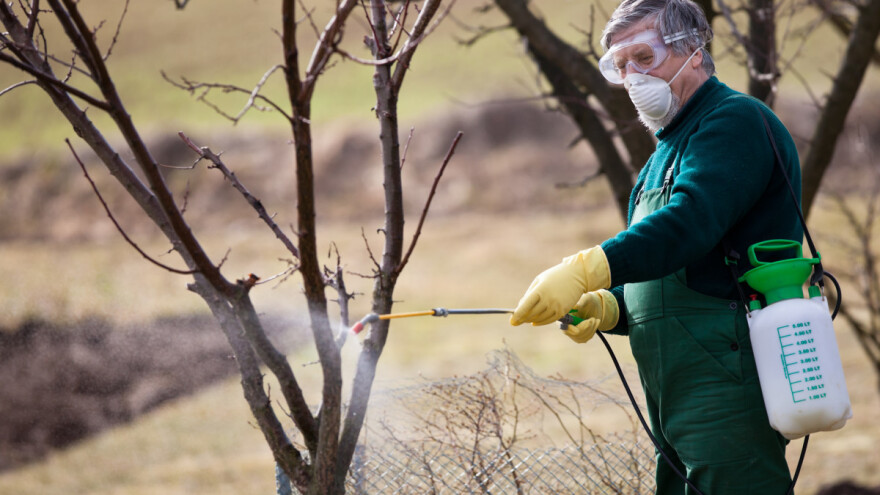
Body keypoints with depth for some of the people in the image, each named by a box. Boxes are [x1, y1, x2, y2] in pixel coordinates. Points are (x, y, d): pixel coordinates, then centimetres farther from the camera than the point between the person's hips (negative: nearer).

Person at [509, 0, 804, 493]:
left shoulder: (736, 120, -7)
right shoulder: (667, 151, 26)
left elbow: (690, 222, -24)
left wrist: (585, 271, -33)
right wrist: (605, 308, 3)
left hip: (728, 392, -10)